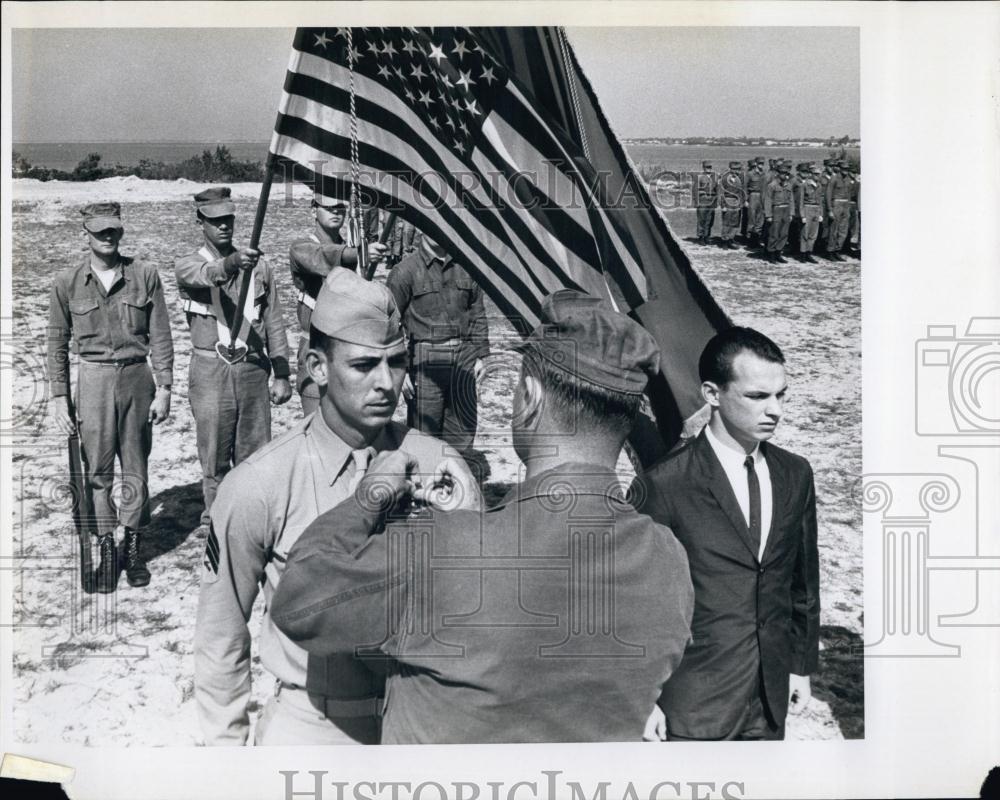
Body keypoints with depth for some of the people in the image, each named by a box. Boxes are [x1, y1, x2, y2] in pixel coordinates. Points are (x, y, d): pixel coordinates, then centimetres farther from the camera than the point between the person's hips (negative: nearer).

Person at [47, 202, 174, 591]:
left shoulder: (144, 275, -1)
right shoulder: (67, 282, 0)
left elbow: (160, 336, 1)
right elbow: (57, 344, 5)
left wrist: (163, 388, -2)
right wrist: (59, 396, 1)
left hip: (137, 377, 0)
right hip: (93, 379, 0)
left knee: (136, 469, 7)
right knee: (97, 471, 4)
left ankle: (133, 546, 19)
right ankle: (106, 550, 15)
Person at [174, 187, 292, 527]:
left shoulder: (258, 266, 9)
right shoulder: (187, 265, 2)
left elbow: (274, 324, 10)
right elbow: (208, 275, -24)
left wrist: (281, 375, 5)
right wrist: (231, 263, -46)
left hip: (253, 370, 2)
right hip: (211, 372, -2)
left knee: (255, 454, 6)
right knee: (215, 457, 4)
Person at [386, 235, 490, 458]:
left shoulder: (466, 267, 8)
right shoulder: (406, 270, -5)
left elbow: (477, 314, 18)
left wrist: (480, 354, 13)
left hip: (463, 357, 4)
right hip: (425, 360, -4)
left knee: (464, 428, 10)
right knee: (423, 432, -3)